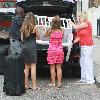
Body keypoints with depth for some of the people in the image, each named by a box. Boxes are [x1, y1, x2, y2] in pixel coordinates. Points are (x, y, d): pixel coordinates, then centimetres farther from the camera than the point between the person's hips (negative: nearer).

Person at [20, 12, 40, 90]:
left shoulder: (23, 27, 6)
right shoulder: (34, 27, -6)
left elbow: (22, 39, 8)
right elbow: (38, 37, 6)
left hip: (24, 48, 5)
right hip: (32, 47, -5)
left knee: (26, 67, 11)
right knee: (33, 66, -2)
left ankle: (26, 85, 15)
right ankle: (34, 85, -2)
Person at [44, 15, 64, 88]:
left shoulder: (50, 31, -10)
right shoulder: (61, 31, -4)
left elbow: (45, 35, 8)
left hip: (52, 50, -2)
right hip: (59, 50, 2)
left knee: (52, 68, 6)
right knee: (59, 68, 7)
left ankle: (53, 83, 10)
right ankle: (59, 83, 6)